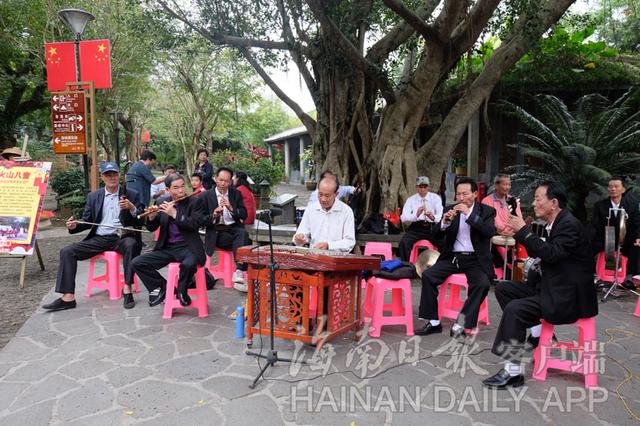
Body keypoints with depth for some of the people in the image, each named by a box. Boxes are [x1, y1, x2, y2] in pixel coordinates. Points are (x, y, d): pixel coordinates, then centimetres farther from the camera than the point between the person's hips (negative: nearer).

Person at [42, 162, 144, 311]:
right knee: (67, 251, -12)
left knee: (131, 244, -37)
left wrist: (132, 208, -19)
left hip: (121, 237, -4)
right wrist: (75, 225, -6)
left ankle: (127, 289, -29)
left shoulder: (132, 194, 4)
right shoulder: (93, 196, 13)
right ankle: (68, 297, -12)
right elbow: (87, 221, 17)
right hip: (99, 238, 4)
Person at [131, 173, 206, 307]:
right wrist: (151, 217, -13)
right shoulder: (163, 203, 8)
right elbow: (151, 228, 9)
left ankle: (182, 290, -4)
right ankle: (162, 286, 7)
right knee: (137, 263, -11)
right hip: (166, 248, 4)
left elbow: (195, 224, -16)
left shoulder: (194, 202, -2)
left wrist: (174, 214, -22)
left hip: (186, 247, -4)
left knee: (189, 264, -36)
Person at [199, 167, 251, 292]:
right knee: (241, 240, -31)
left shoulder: (236, 194, 11)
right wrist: (213, 216, -19)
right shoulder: (206, 196, 4)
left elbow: (244, 215, 4)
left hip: (234, 228, 3)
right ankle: (241, 271, -29)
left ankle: (239, 272, -38)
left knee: (243, 233, -33)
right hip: (216, 232, -2)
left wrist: (231, 208, -13)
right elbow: (202, 220, 1)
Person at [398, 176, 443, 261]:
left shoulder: (436, 198, 7)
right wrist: (416, 214, -25)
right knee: (403, 243, -27)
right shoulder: (411, 200, 8)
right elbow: (403, 218, -6)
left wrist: (433, 217, -30)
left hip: (432, 228, 0)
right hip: (416, 228, 1)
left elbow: (441, 216, -6)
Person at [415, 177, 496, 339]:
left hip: (474, 260, -2)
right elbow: (437, 236, 3)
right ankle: (434, 322, -11)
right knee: (427, 275, -19)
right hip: (452, 257, 2)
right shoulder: (450, 210, 9)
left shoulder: (486, 211, 3)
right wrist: (445, 222, -18)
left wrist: (469, 214, -22)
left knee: (482, 283, -30)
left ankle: (461, 322, -18)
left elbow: (490, 232, -16)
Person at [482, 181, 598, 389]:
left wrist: (524, 230, -23)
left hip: (568, 298, -10)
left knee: (514, 308, -26)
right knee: (503, 288, 6)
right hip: (551, 288, 10)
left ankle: (513, 371, -20)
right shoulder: (552, 224, 11)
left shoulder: (570, 225, -17)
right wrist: (521, 229, 2)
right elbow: (537, 253, 15)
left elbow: (551, 254, -29)